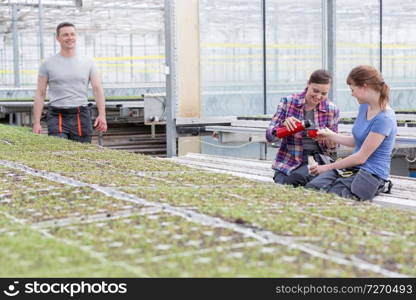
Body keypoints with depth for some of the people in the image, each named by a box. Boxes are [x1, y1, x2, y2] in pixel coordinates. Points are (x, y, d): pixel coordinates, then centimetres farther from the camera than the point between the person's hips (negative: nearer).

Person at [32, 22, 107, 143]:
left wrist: (102, 115, -13)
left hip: (81, 116, 2)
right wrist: (36, 123, -3)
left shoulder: (88, 63, 10)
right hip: (57, 117, -2)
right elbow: (40, 94, 5)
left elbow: (97, 89, 2)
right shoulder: (48, 64, 7)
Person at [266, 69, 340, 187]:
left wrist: (329, 141, -16)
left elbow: (332, 148, 8)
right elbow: (269, 136, -5)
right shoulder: (288, 102, -4)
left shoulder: (332, 110, -1)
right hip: (288, 163, 0)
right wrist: (284, 125, -26)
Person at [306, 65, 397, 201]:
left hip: (371, 175, -8)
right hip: (352, 169, 8)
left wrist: (327, 167, -8)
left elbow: (361, 157, -15)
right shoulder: (364, 107, 11)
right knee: (311, 187, -20)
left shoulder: (384, 118, -17)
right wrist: (330, 136, 20)